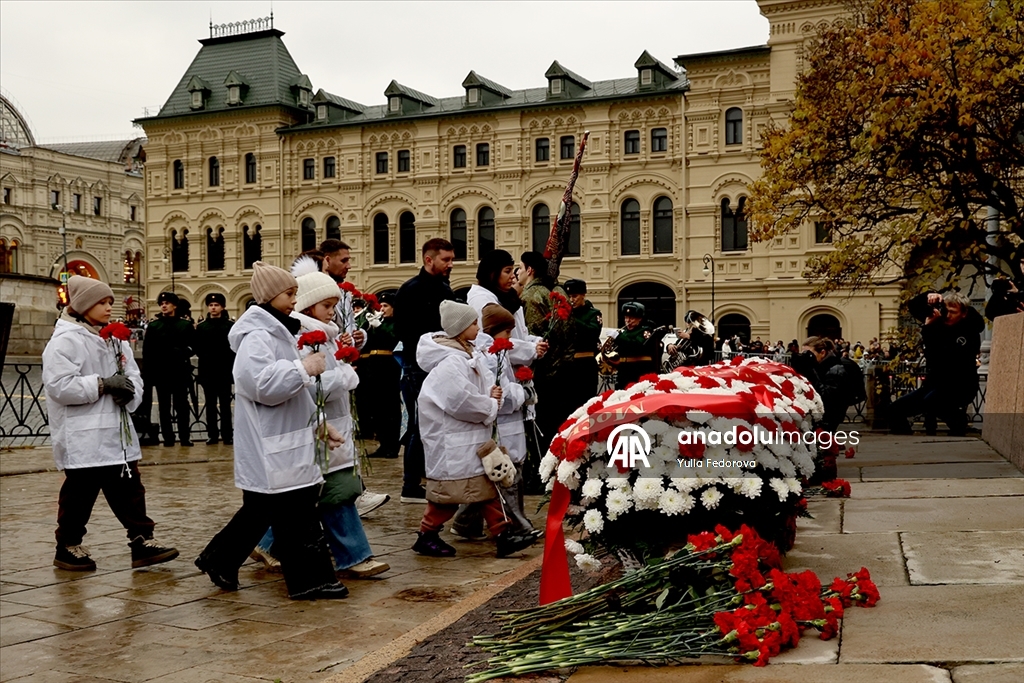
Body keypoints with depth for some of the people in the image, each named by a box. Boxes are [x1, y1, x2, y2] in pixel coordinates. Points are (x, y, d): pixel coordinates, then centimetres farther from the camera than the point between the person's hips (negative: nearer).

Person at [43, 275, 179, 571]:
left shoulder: (114, 338, 14)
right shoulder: (66, 340, -11)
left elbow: (133, 374, 12)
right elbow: (59, 385, -20)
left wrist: (130, 391, -10)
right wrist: (103, 384, -20)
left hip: (116, 432, 7)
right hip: (83, 437, -7)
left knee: (130, 489, 7)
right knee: (80, 492, 4)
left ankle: (142, 542, 10)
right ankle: (67, 547, 20)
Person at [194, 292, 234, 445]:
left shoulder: (230, 325, 4)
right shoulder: (201, 327, 10)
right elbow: (198, 349, 5)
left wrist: (228, 361, -10)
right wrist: (206, 358, -10)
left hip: (225, 371, -2)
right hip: (207, 371, 2)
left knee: (225, 404, 1)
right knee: (210, 404, 5)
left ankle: (227, 435, 3)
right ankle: (212, 435, 9)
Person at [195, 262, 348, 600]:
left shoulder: (278, 334, 18)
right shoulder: (257, 338, -14)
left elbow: (293, 393, 22)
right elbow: (263, 385, -28)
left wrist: (319, 424, 17)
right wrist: (304, 368, -21)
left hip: (285, 445, 10)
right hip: (270, 449, -10)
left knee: (261, 510, 16)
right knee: (296, 515, -5)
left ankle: (219, 560, 27)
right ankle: (310, 579, 2)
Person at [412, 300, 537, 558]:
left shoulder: (470, 355, 10)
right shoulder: (449, 364, -22)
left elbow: (489, 383, 12)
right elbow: (462, 401, -29)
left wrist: (513, 392, -8)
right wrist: (491, 405, -13)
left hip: (473, 436, 10)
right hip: (452, 439, -10)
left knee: (486, 481, 9)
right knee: (450, 487, -1)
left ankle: (502, 534, 13)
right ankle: (427, 535, 14)